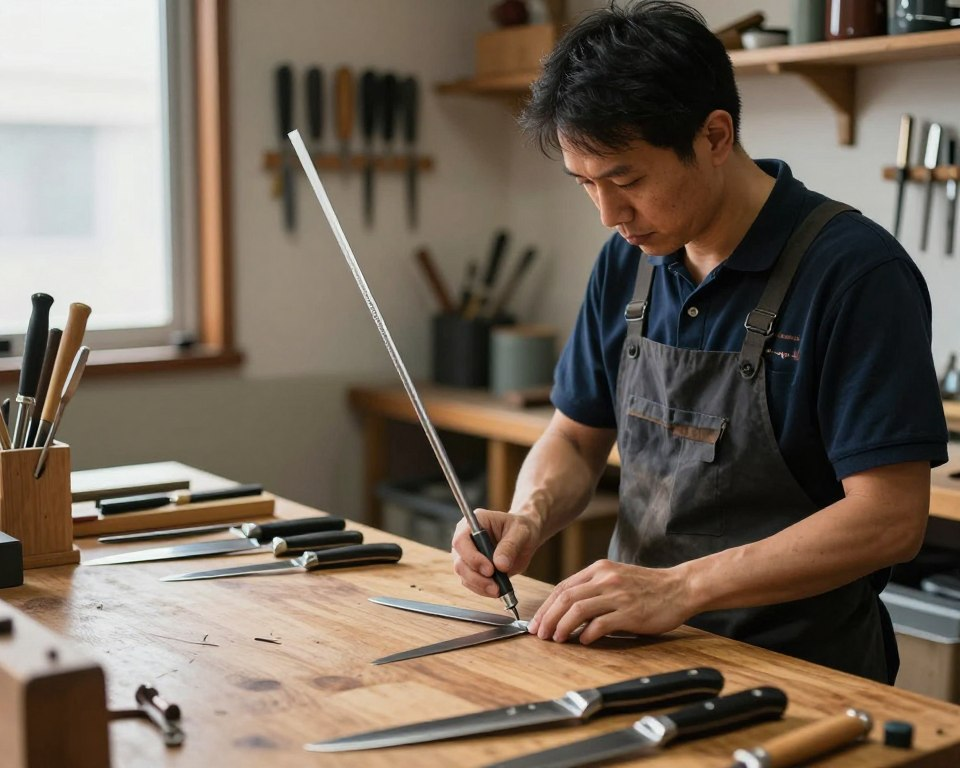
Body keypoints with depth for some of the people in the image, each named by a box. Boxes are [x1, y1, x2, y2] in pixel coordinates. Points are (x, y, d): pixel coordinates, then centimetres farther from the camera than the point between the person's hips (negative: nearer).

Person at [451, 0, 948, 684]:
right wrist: (530, 517, -8)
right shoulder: (626, 263, 5)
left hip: (799, 669, -6)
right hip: (646, 651, 6)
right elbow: (576, 438, 14)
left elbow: (889, 519, -18)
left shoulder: (855, 272, -15)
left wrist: (679, 588, -23)